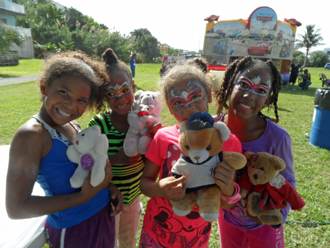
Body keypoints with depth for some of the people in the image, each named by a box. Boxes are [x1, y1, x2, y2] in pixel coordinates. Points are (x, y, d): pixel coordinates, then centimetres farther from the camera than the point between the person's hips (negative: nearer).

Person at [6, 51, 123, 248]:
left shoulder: (74, 126, -2)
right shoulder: (32, 134, -22)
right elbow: (16, 208, -22)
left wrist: (108, 185, -6)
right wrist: (83, 196, -25)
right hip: (73, 232, -6)